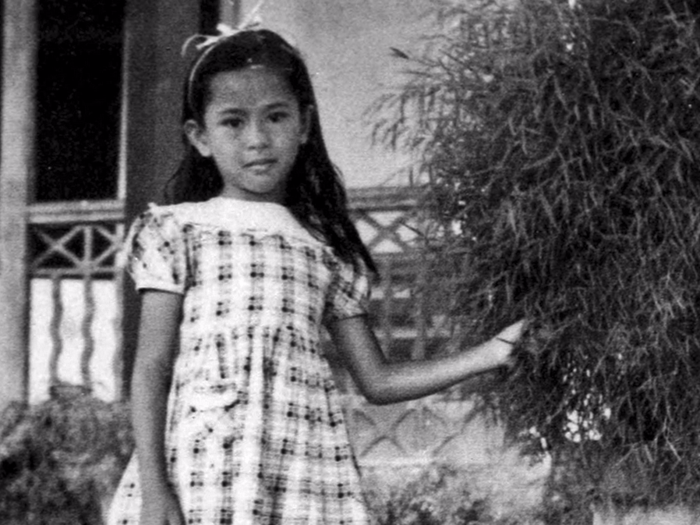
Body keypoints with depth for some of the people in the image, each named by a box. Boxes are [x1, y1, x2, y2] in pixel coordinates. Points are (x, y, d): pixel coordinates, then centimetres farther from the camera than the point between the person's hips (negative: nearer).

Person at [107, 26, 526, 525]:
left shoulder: (327, 248, 17)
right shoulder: (176, 231, 8)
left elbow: (377, 380, 21)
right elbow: (153, 366, 3)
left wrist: (487, 356, 12)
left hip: (305, 477, 3)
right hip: (204, 469, -3)